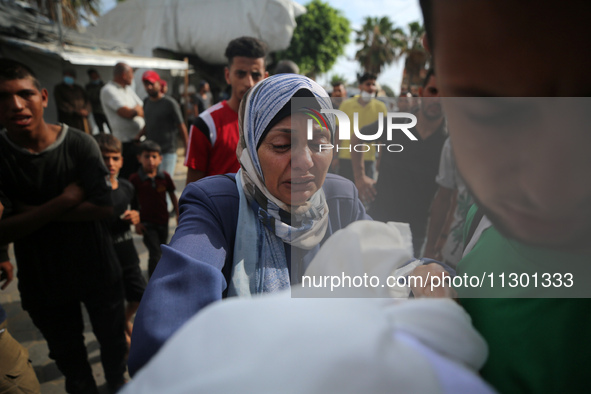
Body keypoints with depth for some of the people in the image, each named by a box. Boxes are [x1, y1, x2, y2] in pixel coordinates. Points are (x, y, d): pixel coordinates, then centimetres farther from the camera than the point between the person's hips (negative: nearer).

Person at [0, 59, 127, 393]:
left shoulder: (80, 144, -15)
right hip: (42, 281, 1)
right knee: (68, 355, 22)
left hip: (99, 271, 0)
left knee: (113, 340, 22)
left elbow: (104, 208, -20)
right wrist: (64, 201, -25)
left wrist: (34, 212, -21)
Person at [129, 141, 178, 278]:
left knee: (162, 251, 19)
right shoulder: (135, 179, -12)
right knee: (155, 253, -7)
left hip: (163, 221, 4)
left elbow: (172, 195, 7)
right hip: (147, 223, -4)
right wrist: (136, 222, -8)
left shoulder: (165, 176, -4)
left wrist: (178, 214, 8)